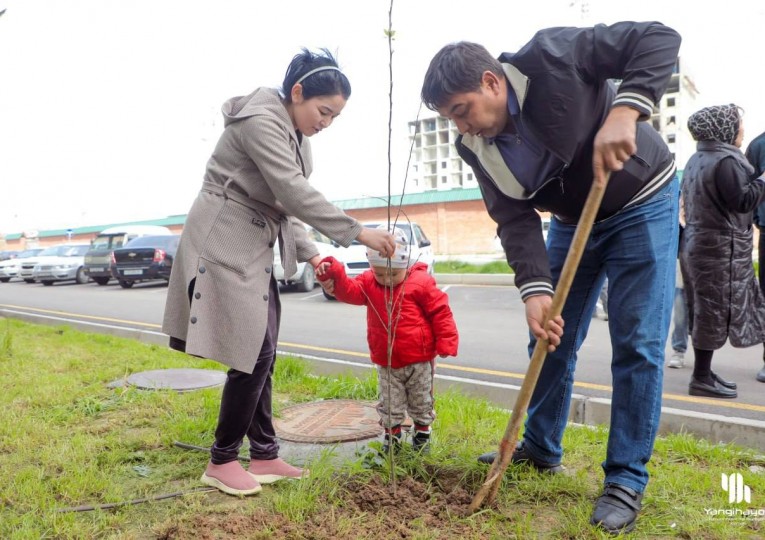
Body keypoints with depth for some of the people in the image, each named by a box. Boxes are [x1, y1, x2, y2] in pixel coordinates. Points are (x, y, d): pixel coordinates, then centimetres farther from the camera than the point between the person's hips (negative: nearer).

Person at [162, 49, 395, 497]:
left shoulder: (296, 137, 15)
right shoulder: (260, 120, -15)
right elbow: (295, 193, -24)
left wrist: (311, 254, 3)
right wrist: (357, 233, -21)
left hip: (255, 249, 9)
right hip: (224, 245, -9)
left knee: (261, 356, 8)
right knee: (252, 355, -9)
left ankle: (265, 455, 17)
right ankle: (222, 461, 6)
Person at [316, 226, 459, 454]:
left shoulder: (421, 282, -11)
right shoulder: (369, 282, -1)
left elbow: (440, 312, -9)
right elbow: (349, 291, -17)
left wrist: (446, 342, -12)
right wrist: (334, 274, -35)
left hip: (419, 360, -2)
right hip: (386, 362, 2)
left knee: (421, 402, 15)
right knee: (390, 404, 11)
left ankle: (422, 433, 36)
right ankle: (392, 435, 30)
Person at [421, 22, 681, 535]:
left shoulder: (551, 57, -26)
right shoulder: (476, 146, -12)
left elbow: (659, 39, -24)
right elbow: (514, 219, -16)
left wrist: (624, 111, -40)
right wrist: (535, 288, -29)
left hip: (642, 204, -5)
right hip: (572, 220, 5)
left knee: (638, 344, -8)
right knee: (551, 339, 8)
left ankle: (627, 479, 4)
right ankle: (541, 448, 27)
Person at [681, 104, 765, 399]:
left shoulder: (696, 159, 13)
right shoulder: (726, 161, -16)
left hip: (698, 243, 10)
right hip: (721, 247, -10)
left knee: (705, 311, 14)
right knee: (715, 312, -4)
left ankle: (703, 372, 22)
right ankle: (702, 378, 2)